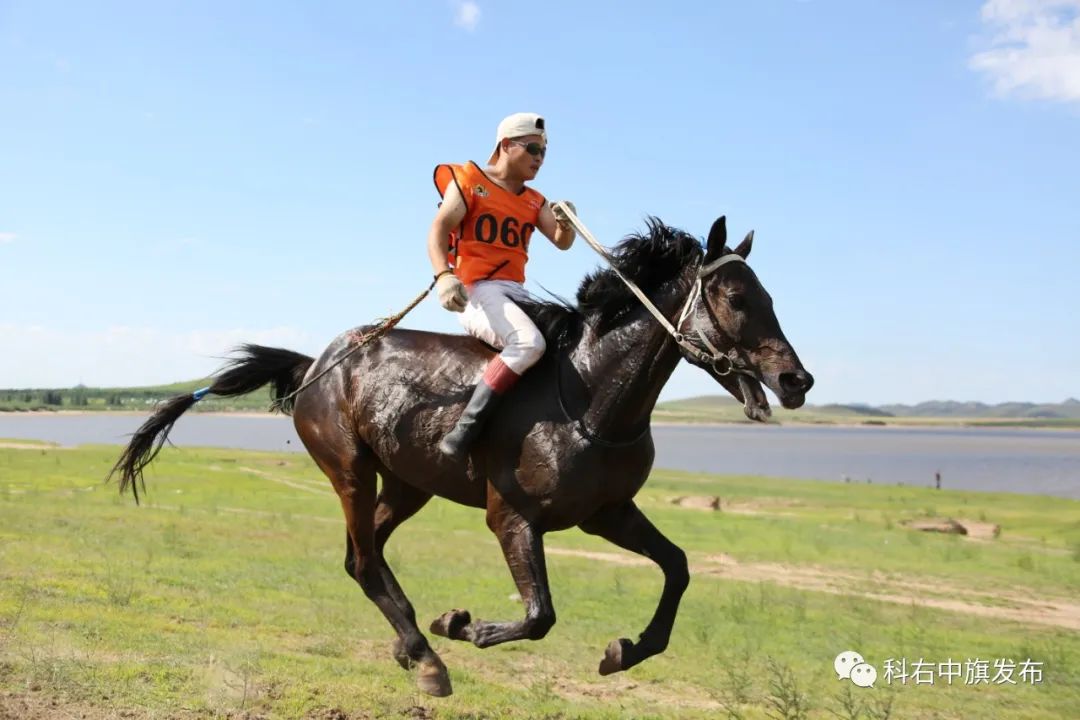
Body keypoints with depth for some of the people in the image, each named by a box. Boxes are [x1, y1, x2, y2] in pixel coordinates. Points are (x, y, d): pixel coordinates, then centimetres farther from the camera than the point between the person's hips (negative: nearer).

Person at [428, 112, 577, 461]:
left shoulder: (534, 201, 20)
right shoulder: (468, 181, 2)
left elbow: (561, 243, 10)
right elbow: (439, 229, -10)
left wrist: (566, 224, -15)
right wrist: (443, 275, -29)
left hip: (517, 294, 8)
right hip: (477, 292, -7)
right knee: (529, 341, -33)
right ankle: (462, 433, -33)